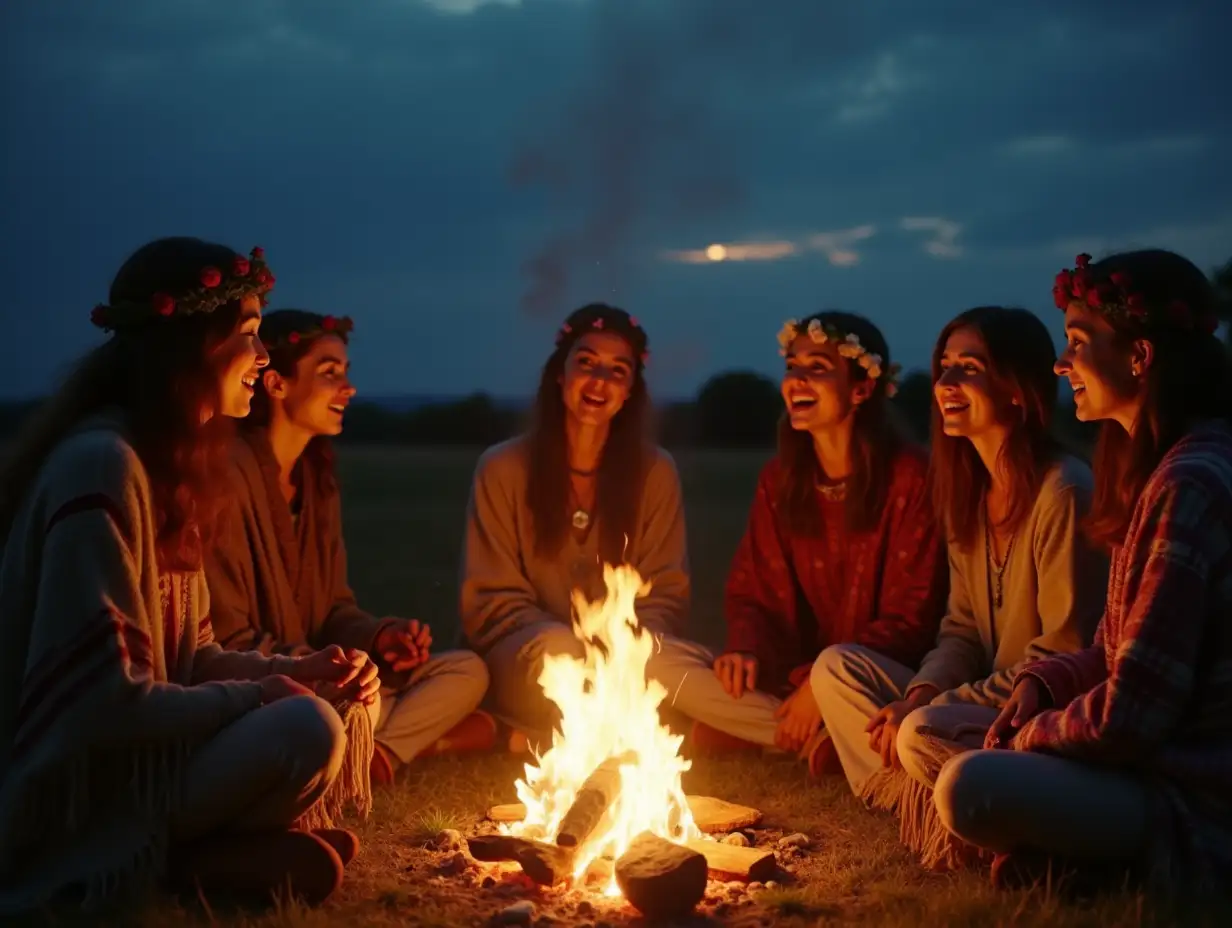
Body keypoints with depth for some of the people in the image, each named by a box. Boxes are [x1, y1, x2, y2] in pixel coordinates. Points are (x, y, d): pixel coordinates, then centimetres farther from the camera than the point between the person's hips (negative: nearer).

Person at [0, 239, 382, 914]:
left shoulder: (166, 463, 11)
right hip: (84, 795, -10)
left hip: (138, 758, 10)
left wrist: (302, 671, -3)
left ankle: (197, 849, -4)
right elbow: (104, 699, -25)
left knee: (349, 703, 6)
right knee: (307, 731, -27)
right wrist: (256, 696, -15)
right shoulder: (101, 464, -20)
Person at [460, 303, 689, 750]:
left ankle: (537, 737, -11)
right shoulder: (503, 468, -3)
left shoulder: (656, 471, 2)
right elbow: (491, 600, -3)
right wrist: (554, 642, -22)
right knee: (557, 649, -37)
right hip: (524, 667, -2)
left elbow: (665, 595, 3)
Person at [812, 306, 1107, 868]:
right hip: (986, 706, 9)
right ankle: (926, 809, -14)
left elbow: (1066, 658, -18)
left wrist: (931, 707, -18)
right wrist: (920, 693, -9)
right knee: (836, 667, 1)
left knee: (925, 736, -33)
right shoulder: (967, 490, 9)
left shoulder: (1062, 493, -17)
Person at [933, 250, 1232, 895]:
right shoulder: (1162, 467, 10)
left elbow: (1129, 718, -24)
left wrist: (1031, 735, -6)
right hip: (1162, 762, 10)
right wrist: (1041, 685, -1)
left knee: (969, 789, -27)